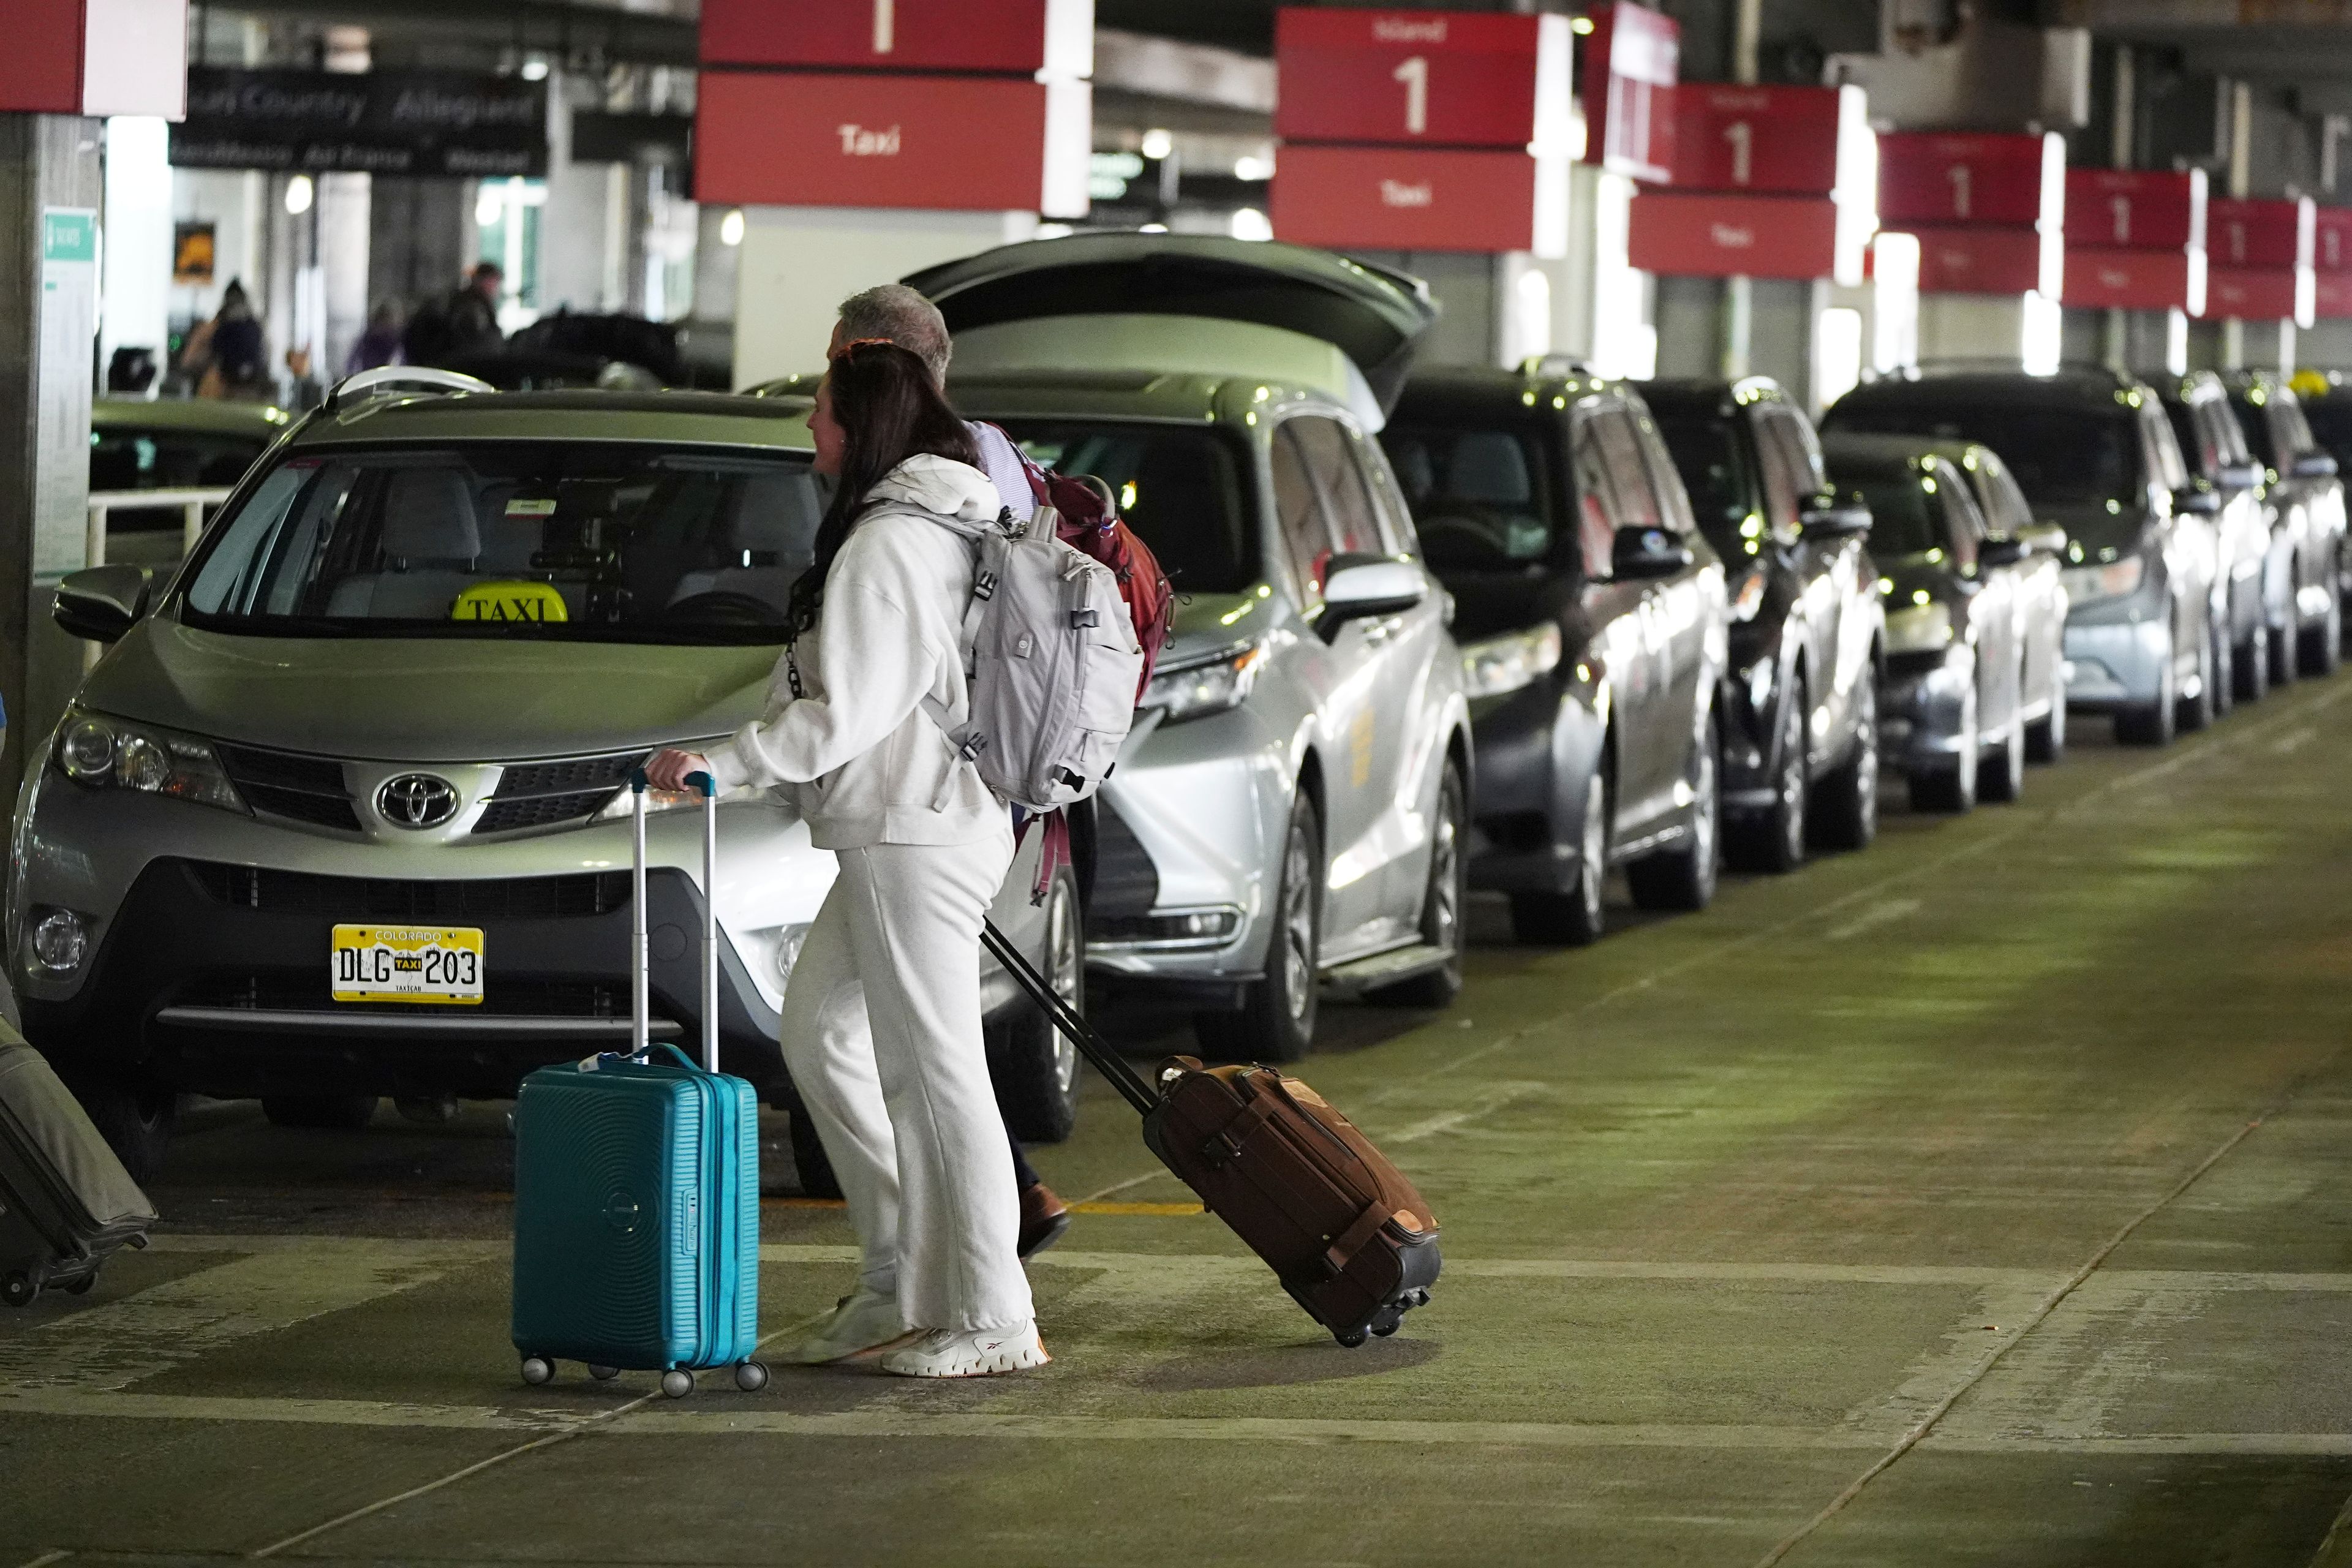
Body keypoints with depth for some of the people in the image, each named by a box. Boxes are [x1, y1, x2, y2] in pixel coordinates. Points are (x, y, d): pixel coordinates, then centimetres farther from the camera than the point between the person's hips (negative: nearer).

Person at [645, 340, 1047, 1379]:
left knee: (935, 1072, -6)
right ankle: (900, 1290, 17)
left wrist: (725, 765, -15)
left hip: (916, 835, -11)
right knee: (819, 1036, 16)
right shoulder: (943, 530, 15)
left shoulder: (883, 548, -17)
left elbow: (845, 715, -20)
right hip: (911, 831, 11)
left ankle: (991, 1321, -2)